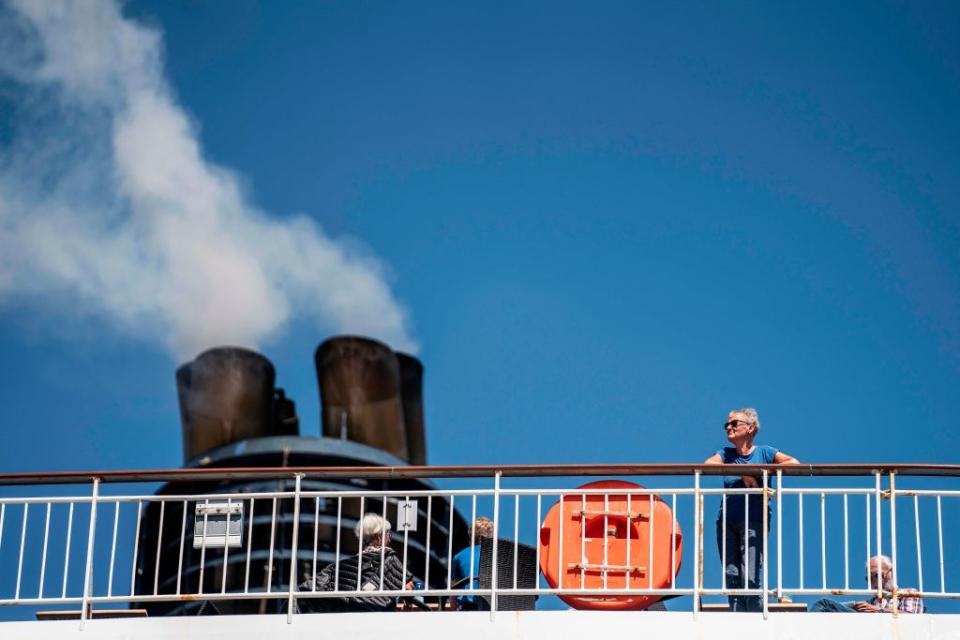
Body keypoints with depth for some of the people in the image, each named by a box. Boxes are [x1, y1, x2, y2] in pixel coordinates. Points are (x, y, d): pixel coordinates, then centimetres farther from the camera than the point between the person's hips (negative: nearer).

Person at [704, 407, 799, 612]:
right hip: (726, 522, 4)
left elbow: (794, 463, -8)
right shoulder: (726, 454, 13)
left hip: (754, 521, -4)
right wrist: (742, 472, -19)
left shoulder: (764, 452, 5)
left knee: (750, 578, -13)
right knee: (732, 578, 1)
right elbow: (707, 464, -10)